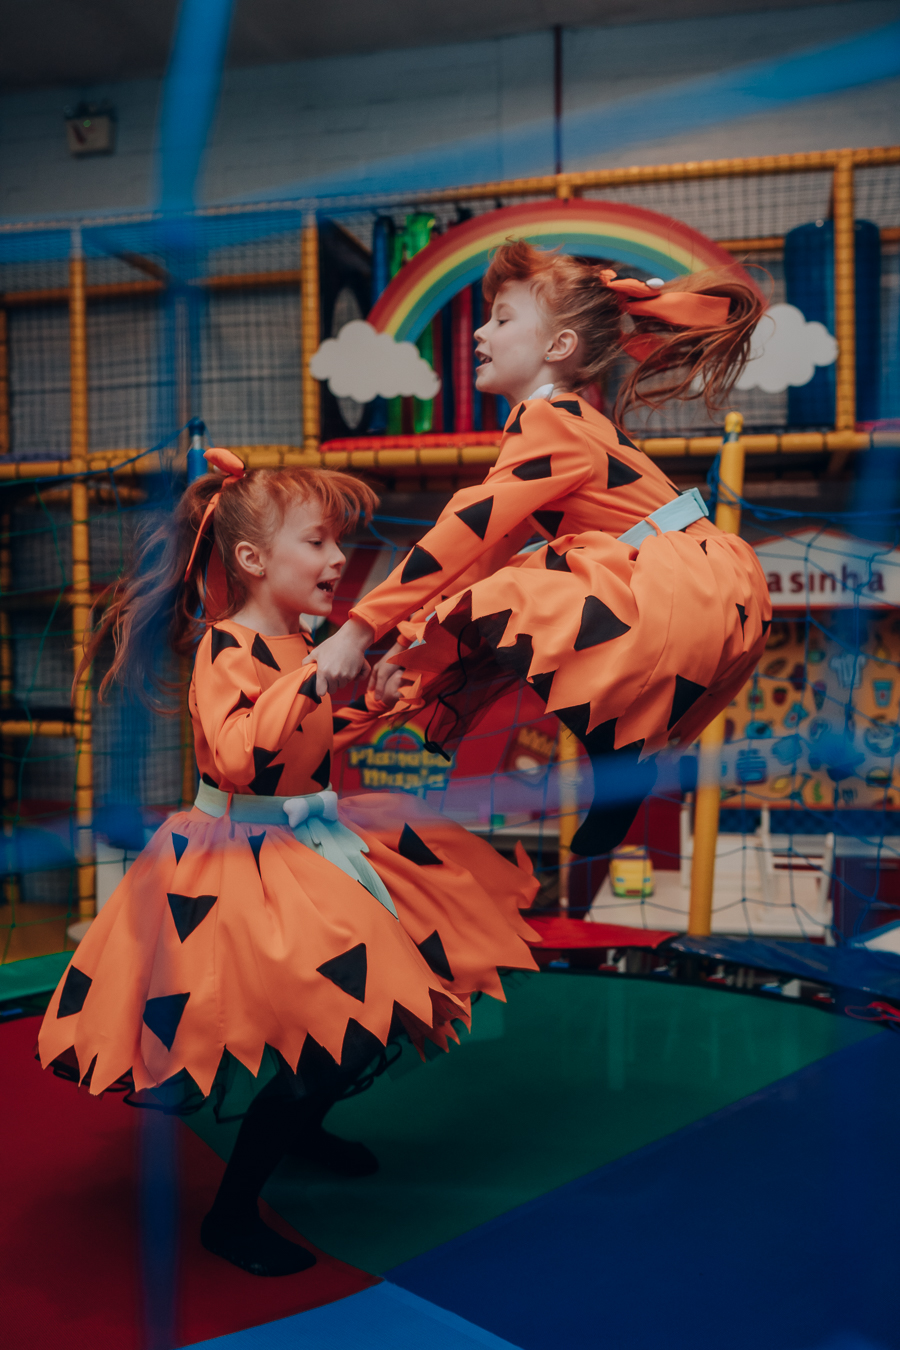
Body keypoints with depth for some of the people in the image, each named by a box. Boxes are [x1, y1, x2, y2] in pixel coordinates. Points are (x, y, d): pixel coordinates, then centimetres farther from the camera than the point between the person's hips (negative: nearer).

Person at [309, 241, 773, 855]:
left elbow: (465, 531, -17)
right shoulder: (566, 418, 21)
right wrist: (412, 647, 15)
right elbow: (491, 548, 19)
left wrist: (362, 627, -15)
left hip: (697, 589, -11)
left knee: (509, 611, -22)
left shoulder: (548, 420, -10)